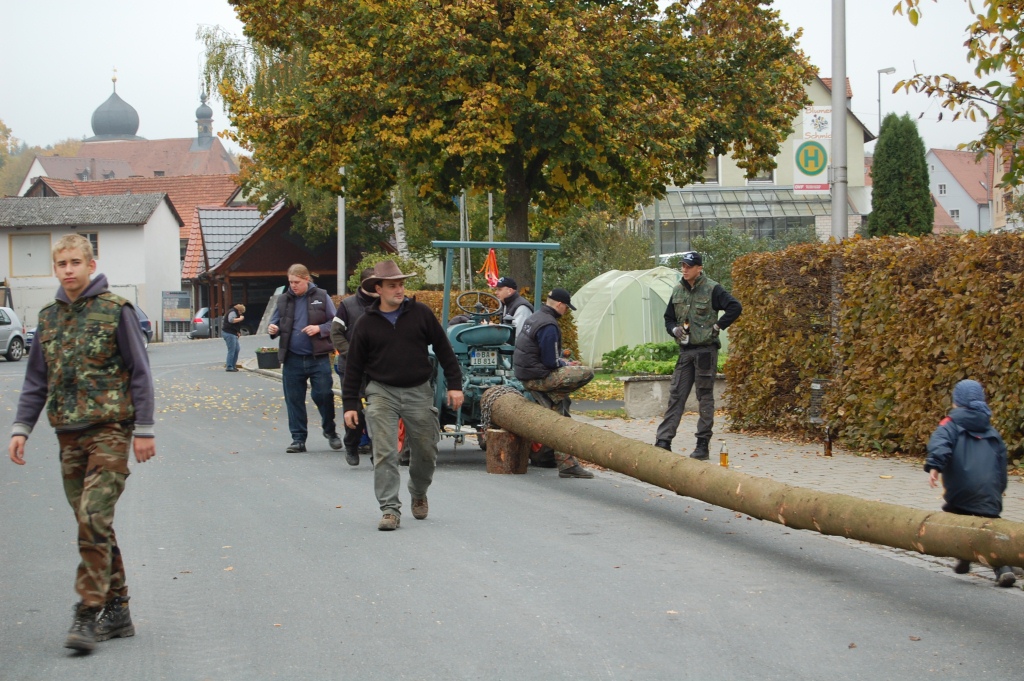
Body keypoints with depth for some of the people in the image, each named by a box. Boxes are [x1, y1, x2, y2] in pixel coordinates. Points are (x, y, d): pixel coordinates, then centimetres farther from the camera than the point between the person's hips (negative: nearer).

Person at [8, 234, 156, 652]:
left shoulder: (115, 311, -2)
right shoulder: (49, 318, 13)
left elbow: (139, 372, -2)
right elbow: (36, 380, 17)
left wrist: (144, 429, -6)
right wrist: (21, 428, 7)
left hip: (110, 430, -6)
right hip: (68, 434, 6)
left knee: (94, 519, -15)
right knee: (93, 524, 8)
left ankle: (88, 613, -14)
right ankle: (116, 612, 15)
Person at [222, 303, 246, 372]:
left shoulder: (235, 312, 23)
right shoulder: (232, 312, -11)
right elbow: (231, 320, -30)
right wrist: (240, 319, -18)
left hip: (232, 333, 11)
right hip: (229, 333, -11)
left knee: (236, 349, 14)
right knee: (232, 350, -10)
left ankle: (233, 366, 19)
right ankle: (229, 367, -10)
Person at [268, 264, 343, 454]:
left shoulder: (321, 297, 1)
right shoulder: (284, 299, 8)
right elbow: (275, 321, 18)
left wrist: (320, 328, -15)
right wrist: (273, 328, -5)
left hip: (318, 358, -3)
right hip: (292, 358, 3)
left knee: (323, 395, -3)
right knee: (294, 400, 4)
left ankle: (330, 431, 20)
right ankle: (298, 439, 12)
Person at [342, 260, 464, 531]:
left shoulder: (421, 314, 1)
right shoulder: (366, 323, 1)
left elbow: (444, 350, 6)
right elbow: (354, 367, 6)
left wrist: (455, 385, 1)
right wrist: (350, 404, 2)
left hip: (418, 392, 1)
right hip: (382, 393, -1)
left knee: (426, 451, 8)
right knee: (385, 453, -10)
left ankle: (419, 494, 35)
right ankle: (390, 509, -9)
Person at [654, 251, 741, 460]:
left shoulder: (712, 289, -8)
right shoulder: (678, 290, 11)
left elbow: (735, 307, -15)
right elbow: (668, 318, 20)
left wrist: (717, 326, -13)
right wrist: (675, 330, -1)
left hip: (706, 350, -6)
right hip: (685, 350, 6)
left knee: (705, 396, 1)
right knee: (675, 396, 1)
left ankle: (703, 445, 5)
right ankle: (663, 441, -1)